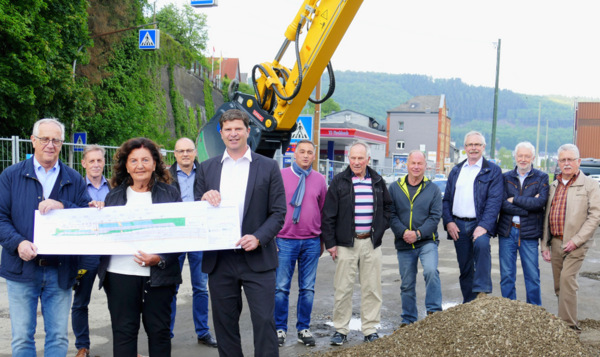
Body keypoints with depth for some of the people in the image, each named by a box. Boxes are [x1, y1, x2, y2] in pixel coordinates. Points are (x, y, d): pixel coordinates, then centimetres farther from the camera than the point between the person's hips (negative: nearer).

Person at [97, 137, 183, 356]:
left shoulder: (170, 194, 5)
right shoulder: (114, 196, 12)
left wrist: (160, 259, -13)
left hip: (158, 275, -1)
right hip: (120, 274, 1)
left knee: (159, 331, 8)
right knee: (123, 332, 7)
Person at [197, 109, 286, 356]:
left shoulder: (268, 167, 2)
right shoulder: (207, 168, 10)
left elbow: (278, 213, -1)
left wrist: (259, 238, -16)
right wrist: (205, 199, -11)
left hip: (257, 259, -3)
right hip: (219, 259, 3)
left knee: (264, 321, -2)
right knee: (224, 323, 11)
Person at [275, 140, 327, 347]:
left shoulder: (320, 180, 8)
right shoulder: (280, 176, 1)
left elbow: (324, 211, 12)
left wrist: (323, 240, 11)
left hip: (311, 242, 2)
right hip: (285, 240, -2)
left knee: (307, 288, 7)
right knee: (281, 287, 0)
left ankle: (303, 329, 19)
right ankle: (280, 328, 14)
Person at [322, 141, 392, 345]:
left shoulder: (378, 181, 9)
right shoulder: (339, 181, -1)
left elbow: (388, 207, 22)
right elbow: (328, 214, -1)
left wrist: (381, 227, 7)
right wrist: (330, 242, -5)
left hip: (371, 243, 3)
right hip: (346, 243, -2)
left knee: (372, 288, 6)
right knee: (343, 288, 1)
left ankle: (370, 329, 18)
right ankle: (341, 330, 13)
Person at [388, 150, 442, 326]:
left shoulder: (433, 189, 3)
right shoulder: (395, 188, 4)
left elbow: (435, 216, -3)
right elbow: (391, 214, -1)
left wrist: (418, 233, -15)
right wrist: (403, 232, -15)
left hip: (427, 241, -1)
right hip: (404, 245, 2)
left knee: (431, 271, -25)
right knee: (407, 285, 9)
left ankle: (434, 310, -9)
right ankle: (408, 320, 24)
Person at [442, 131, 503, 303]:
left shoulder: (493, 171, 1)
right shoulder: (456, 171, 15)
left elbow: (494, 200, -9)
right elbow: (446, 199, 14)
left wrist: (483, 226, -20)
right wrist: (448, 222, -1)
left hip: (479, 223, -4)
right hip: (458, 225, 4)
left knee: (481, 244, -35)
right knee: (464, 268, 8)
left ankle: (482, 292, -30)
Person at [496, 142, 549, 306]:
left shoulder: (542, 178, 4)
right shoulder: (506, 177, 7)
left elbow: (540, 202, -13)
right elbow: (502, 204, -7)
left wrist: (514, 200, -10)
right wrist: (528, 207, -13)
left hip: (529, 233, -1)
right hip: (507, 231, 2)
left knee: (532, 275, 4)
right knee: (506, 275, 7)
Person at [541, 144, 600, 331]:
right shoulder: (553, 186, 15)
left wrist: (576, 240, -16)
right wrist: (544, 245, 10)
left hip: (575, 244, -5)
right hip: (555, 243, 6)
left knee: (567, 279, -15)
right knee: (559, 285, 9)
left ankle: (569, 325, -8)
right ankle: (563, 321, 21)